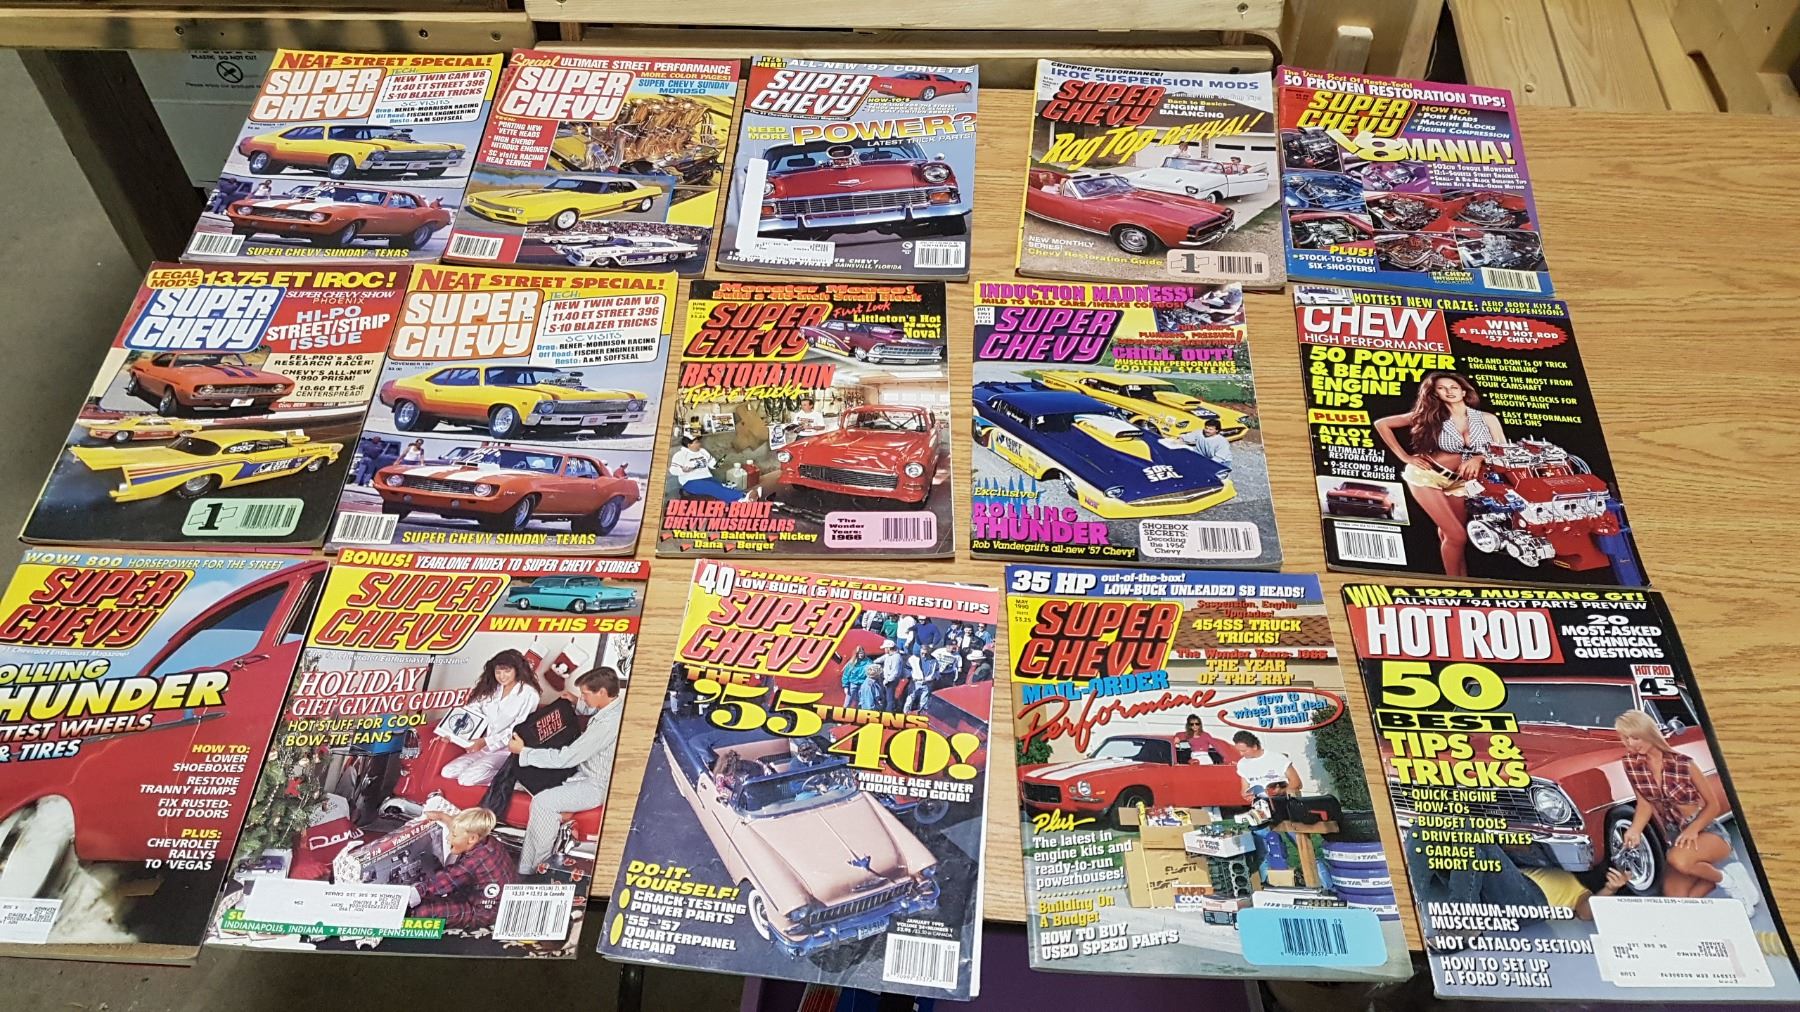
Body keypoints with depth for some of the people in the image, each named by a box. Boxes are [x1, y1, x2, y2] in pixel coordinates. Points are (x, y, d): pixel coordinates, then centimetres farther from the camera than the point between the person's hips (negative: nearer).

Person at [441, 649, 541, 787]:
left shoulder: (528, 694, -11)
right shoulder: (491, 689, 10)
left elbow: (518, 729, -15)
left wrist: (485, 742, -21)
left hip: (508, 750, -8)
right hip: (486, 748, 8)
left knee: (467, 778, -23)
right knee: (448, 772, -8)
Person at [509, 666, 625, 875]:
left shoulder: (608, 724, -31)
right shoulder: (615, 707, -2)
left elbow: (565, 758, -27)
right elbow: (596, 710, 27)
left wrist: (523, 752, -17)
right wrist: (578, 703, 8)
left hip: (599, 787, -11)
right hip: (588, 772, 11)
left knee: (542, 802, -19)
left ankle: (529, 870, -5)